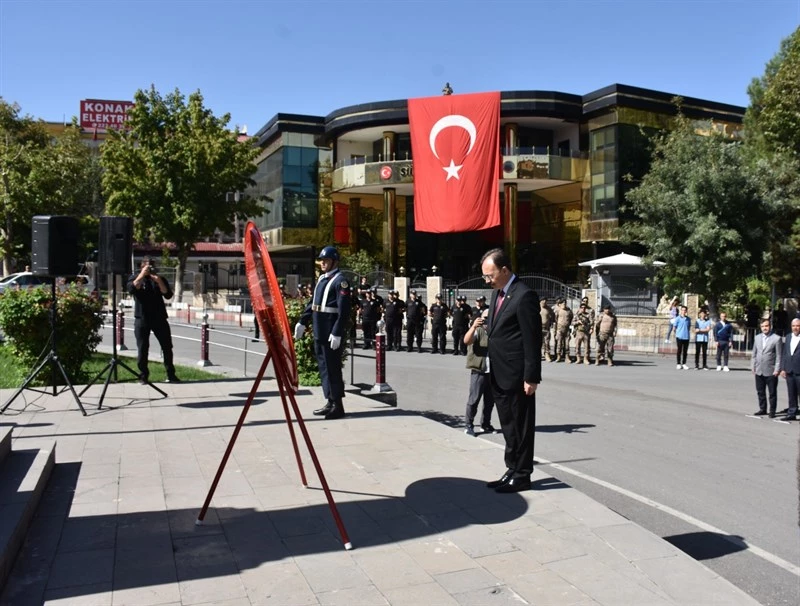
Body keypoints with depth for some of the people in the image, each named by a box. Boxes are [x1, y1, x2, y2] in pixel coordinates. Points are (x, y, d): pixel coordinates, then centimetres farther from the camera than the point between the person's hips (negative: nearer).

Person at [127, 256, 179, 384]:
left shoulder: (160, 279, 11)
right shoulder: (135, 277, 7)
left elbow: (168, 295, -2)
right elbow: (131, 289, -15)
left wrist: (159, 281, -14)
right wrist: (142, 274, -17)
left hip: (159, 318, 2)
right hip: (142, 318, -2)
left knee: (167, 347, 3)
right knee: (142, 348, -1)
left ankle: (171, 375, 12)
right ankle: (143, 376, 9)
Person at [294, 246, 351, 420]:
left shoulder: (340, 280, -12)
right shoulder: (322, 278, 15)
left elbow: (344, 310, -18)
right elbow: (312, 302, 21)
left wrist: (337, 333, -22)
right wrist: (302, 322, 18)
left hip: (331, 333, -9)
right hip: (319, 332, 9)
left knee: (332, 368, -3)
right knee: (324, 367, 14)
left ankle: (337, 406, 7)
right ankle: (330, 402, 24)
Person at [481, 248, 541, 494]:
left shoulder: (524, 296, -16)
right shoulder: (497, 294, 12)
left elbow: (532, 339, -17)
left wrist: (531, 377, -17)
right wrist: (491, 370, 14)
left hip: (516, 376, -9)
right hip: (499, 376, 9)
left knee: (520, 428, 5)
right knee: (508, 428, 17)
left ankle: (522, 476, 17)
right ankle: (512, 470, 28)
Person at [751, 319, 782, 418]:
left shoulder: (776, 338, -6)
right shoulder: (757, 338, 10)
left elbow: (779, 356, -7)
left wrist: (777, 370, -11)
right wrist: (753, 366, 8)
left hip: (771, 371, -5)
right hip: (759, 371, 5)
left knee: (772, 393, 4)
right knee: (760, 392, 13)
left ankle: (772, 411, 13)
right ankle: (762, 409, 24)